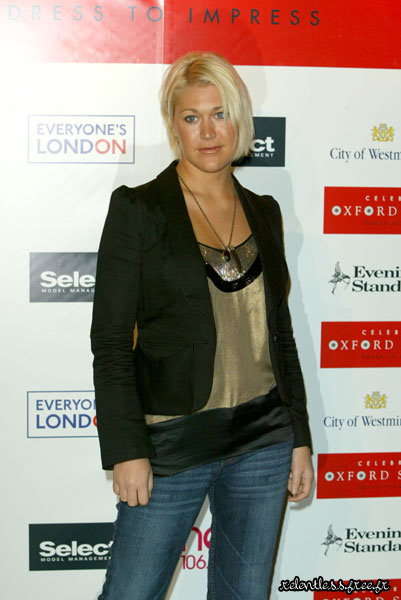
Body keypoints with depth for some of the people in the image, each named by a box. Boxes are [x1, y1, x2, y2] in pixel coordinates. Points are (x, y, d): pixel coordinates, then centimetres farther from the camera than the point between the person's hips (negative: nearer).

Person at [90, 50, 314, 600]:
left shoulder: (264, 212, 9)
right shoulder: (139, 209, -6)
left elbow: (280, 333, 13)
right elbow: (111, 341, -8)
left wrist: (300, 437, 10)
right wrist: (126, 451, -13)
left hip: (264, 439, 5)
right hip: (173, 440, -4)